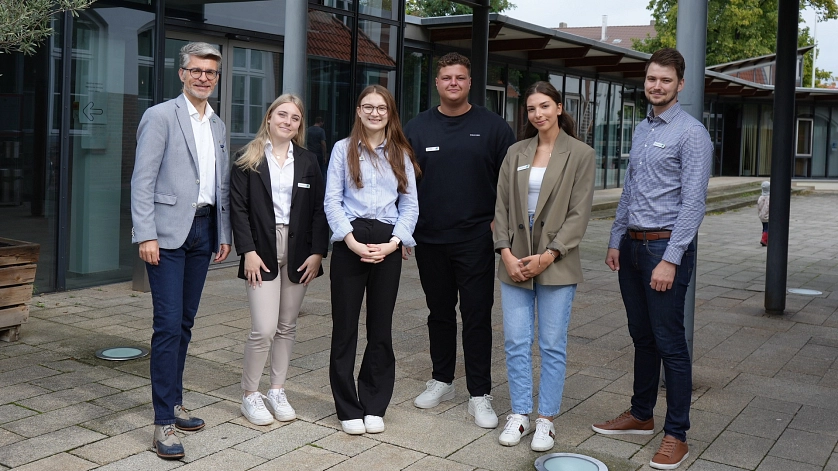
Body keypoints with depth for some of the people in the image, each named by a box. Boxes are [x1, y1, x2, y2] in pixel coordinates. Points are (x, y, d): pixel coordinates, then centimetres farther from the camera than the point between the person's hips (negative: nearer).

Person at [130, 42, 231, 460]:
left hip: (204, 230, 7)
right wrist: (146, 235, -16)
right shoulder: (160, 116, -5)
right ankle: (163, 422, -4)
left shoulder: (218, 126, 16)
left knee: (185, 322, 12)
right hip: (169, 231, -6)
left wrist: (224, 234, 14)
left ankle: (174, 403, 24)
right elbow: (143, 179, -10)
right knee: (168, 323, -9)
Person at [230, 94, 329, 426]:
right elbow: (238, 208, -4)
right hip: (262, 252, -3)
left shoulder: (308, 162, 8)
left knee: (287, 326, 10)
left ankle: (277, 390, 23)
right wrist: (248, 251, -12)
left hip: (298, 252, 3)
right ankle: (250, 395, 10)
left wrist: (318, 252, -3)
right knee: (264, 329, -8)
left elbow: (319, 210, 6)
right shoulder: (249, 160, 0)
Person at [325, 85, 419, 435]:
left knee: (381, 327, 7)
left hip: (387, 245, 2)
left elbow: (410, 205, 7)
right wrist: (352, 241, -13)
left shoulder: (401, 155, 11)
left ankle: (374, 406, 18)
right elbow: (332, 201, -1)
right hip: (349, 242, -2)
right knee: (345, 326, 2)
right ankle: (348, 409, 13)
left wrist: (391, 244, -7)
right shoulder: (343, 149, 5)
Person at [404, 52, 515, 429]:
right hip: (429, 239, 3)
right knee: (439, 312, 14)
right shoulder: (418, 128, 6)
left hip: (475, 239, -2)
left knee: (477, 316, -1)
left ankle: (479, 394, 7)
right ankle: (441, 380, 29)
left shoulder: (492, 126, 0)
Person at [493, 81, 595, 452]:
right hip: (515, 260, 3)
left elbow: (579, 213, -6)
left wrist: (548, 256, -13)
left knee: (552, 344, 4)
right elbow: (501, 206, 7)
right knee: (515, 342, 5)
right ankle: (519, 414, 18)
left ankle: (546, 419, 15)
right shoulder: (516, 153, 9)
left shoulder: (580, 154, -2)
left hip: (556, 264, -3)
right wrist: (506, 252, -5)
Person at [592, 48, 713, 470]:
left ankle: (676, 435, 8)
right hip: (632, 245, 7)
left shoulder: (691, 133, -9)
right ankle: (641, 415, 29)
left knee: (669, 343, -3)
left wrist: (671, 259, -20)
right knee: (642, 337, 16)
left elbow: (693, 201, -15)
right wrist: (616, 240, 16)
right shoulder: (641, 130, 15)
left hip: (666, 245, -7)